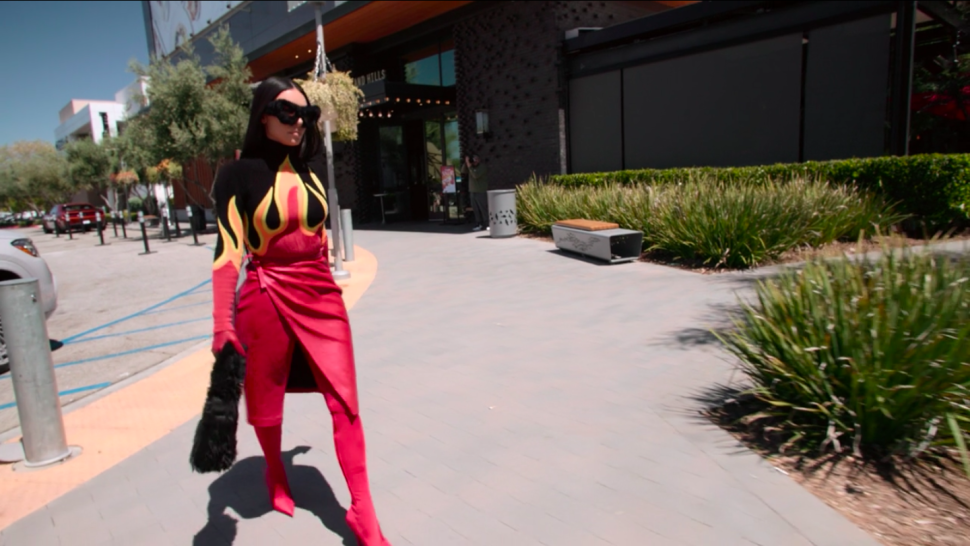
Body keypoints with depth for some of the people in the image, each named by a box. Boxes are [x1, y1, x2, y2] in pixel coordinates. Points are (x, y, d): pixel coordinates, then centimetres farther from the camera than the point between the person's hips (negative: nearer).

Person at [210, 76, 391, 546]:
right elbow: (227, 251, -13)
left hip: (322, 295, 4)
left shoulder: (308, 173, 9)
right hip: (267, 297, -3)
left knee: (345, 401, -2)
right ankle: (275, 475, 44)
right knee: (266, 399, 15)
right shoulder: (238, 174, -6)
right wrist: (222, 324, -18)